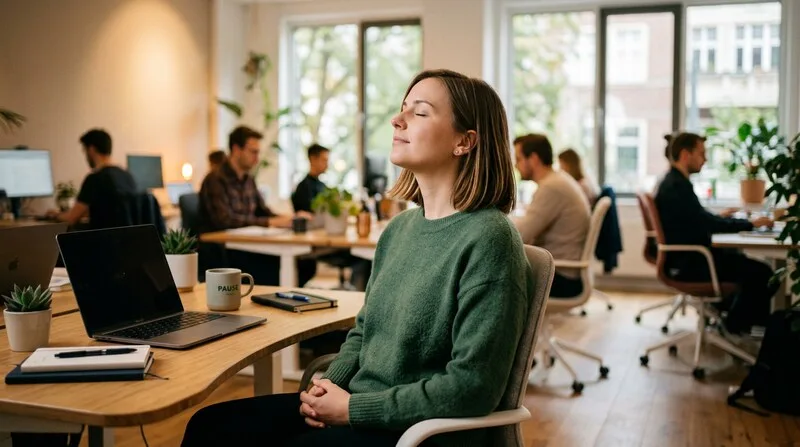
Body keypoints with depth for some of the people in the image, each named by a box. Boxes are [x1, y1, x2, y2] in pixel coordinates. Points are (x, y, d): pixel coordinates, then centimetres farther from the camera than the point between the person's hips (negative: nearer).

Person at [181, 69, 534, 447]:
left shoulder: (487, 239, -18)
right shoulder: (400, 228, 8)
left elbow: (472, 386, -21)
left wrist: (352, 408, -15)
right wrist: (329, 387, -1)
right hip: (358, 404, 8)